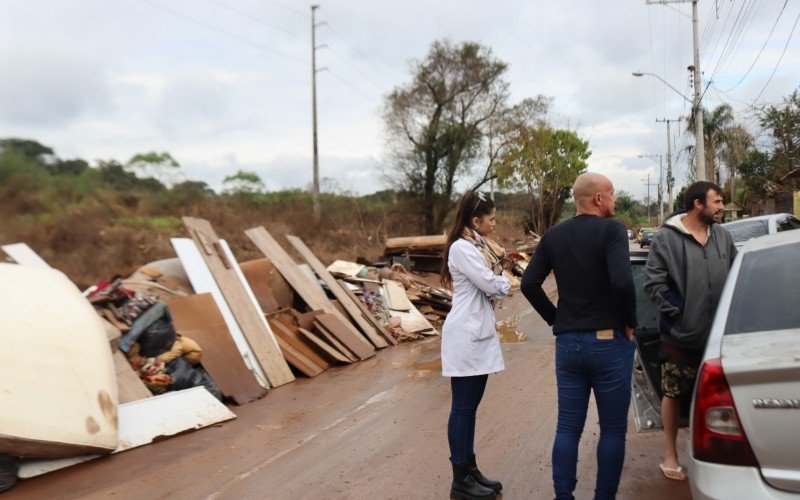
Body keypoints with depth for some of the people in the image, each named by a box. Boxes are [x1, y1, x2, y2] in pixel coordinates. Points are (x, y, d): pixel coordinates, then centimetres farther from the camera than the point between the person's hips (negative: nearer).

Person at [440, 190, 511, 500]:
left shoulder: (478, 247, 15)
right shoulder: (461, 248, -15)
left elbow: (495, 290, 13)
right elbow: (492, 285, -19)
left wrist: (497, 269, -5)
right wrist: (501, 275, 2)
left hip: (479, 334, 9)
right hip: (466, 336, -9)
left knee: (470, 406, 14)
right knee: (463, 408, -2)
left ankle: (470, 470, 23)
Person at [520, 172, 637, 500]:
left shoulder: (554, 235, 6)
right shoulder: (611, 230, -11)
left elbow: (529, 283, 1)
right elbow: (622, 282, -24)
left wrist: (555, 319, 9)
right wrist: (629, 322, -8)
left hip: (567, 342, 5)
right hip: (608, 342, -5)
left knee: (568, 427, 12)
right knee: (613, 429, 9)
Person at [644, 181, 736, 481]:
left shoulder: (722, 236, 6)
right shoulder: (667, 238, -10)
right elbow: (653, 284, -12)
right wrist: (679, 311, -14)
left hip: (718, 334, 5)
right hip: (681, 336, -5)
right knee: (673, 393, 7)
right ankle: (670, 455, 21)